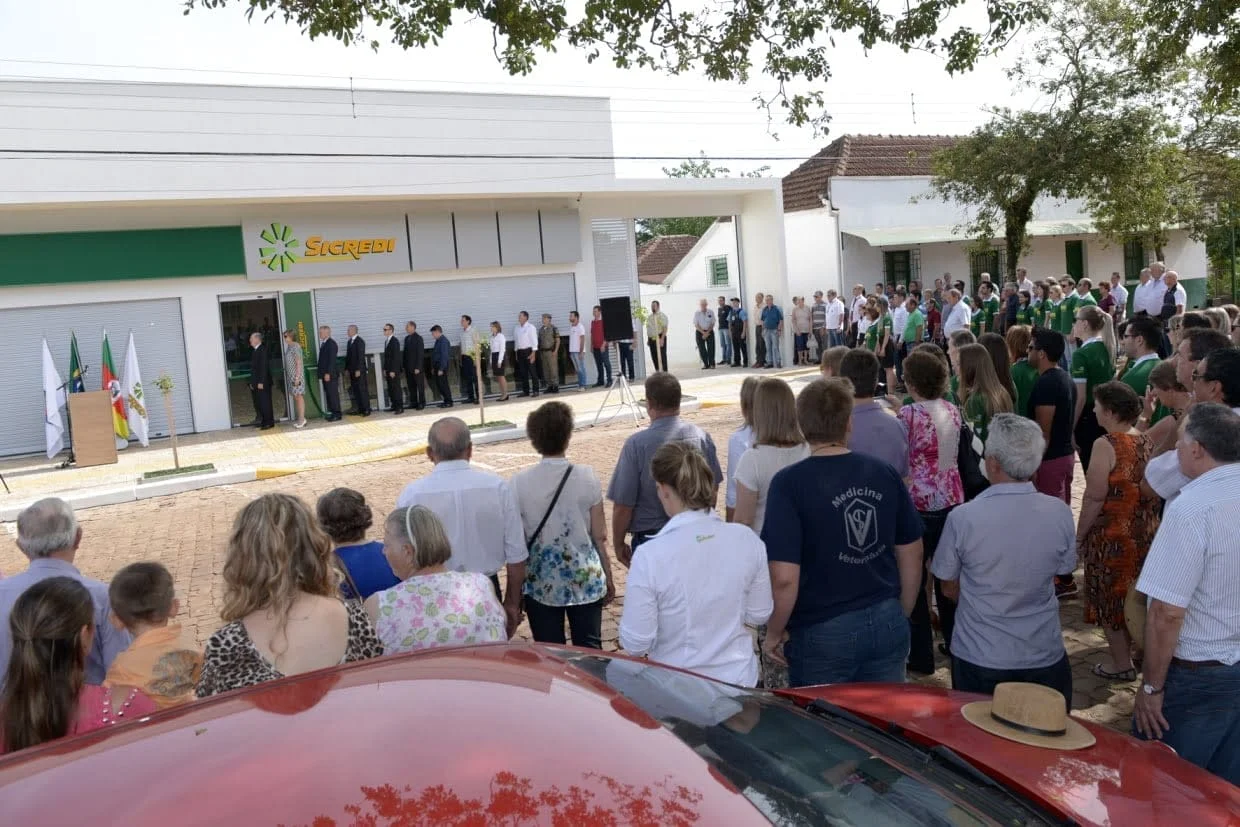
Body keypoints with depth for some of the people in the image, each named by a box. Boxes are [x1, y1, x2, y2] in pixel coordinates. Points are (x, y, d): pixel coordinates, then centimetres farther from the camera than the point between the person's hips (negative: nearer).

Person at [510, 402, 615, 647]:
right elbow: (599, 537, -3)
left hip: (541, 583, 0)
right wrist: (608, 578, 11)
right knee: (589, 652, 9)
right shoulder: (587, 477, -9)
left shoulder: (519, 484, -10)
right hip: (586, 580, 0)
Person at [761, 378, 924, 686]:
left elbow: (784, 578, -19)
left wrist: (774, 633, -2)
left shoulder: (789, 484, -15)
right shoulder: (885, 474, -2)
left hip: (822, 634, -4)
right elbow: (912, 556, 7)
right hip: (886, 625, 4)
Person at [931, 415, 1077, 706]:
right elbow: (1060, 573, 4)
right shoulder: (1060, 513, -12)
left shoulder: (962, 518, -20)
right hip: (1046, 657, 2)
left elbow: (949, 586, -4)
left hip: (978, 659, -2)